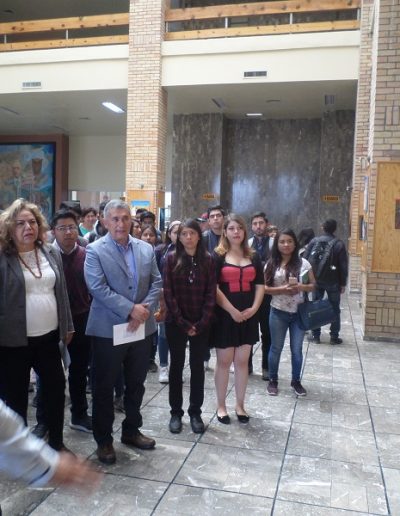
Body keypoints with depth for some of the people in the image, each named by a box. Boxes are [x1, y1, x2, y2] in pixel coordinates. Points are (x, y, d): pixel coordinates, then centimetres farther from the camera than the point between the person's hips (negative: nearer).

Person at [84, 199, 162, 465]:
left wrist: (146, 309, -12)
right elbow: (98, 288, -17)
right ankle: (104, 440, 24)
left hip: (142, 328, 5)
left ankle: (131, 430, 35)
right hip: (108, 330, -4)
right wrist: (131, 309, -21)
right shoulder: (95, 250, -8)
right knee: (104, 387, 7)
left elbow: (156, 282, 5)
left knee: (136, 384, 17)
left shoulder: (146, 248, 7)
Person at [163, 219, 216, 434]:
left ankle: (195, 412, 22)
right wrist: (182, 322, -12)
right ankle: (176, 412, 21)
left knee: (197, 366, 9)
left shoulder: (208, 260, 0)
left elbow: (210, 294, -3)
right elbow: (168, 293, -7)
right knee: (177, 365, 9)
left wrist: (201, 323, -11)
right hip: (176, 322, -1)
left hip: (201, 323, 1)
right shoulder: (171, 259, -3)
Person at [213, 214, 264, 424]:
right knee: (224, 361, 5)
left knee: (242, 361, 10)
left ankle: (240, 405, 22)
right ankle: (221, 406, 19)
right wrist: (232, 311, -16)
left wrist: (254, 308, -8)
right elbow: (213, 288, -11)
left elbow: (260, 286, 7)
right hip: (225, 316, -3)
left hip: (248, 316, 4)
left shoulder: (254, 257, 9)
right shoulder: (218, 257, -4)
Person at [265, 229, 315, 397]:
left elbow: (313, 285, 1)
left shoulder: (303, 263, -2)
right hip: (278, 313, 0)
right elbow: (264, 288, -4)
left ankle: (296, 381, 28)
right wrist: (283, 289, -19)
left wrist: (301, 287, -19)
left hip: (298, 312, 0)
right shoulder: (271, 264, -2)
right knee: (276, 348, 11)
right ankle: (273, 380, 27)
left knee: (297, 349, 10)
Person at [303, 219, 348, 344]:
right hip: (333, 282, -1)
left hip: (316, 280, 2)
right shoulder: (339, 244, -6)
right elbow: (343, 265, -6)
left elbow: (305, 260, -1)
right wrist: (343, 283, 2)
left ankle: (316, 335, 12)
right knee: (335, 309, 9)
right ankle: (334, 336, 11)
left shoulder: (314, 241, -1)